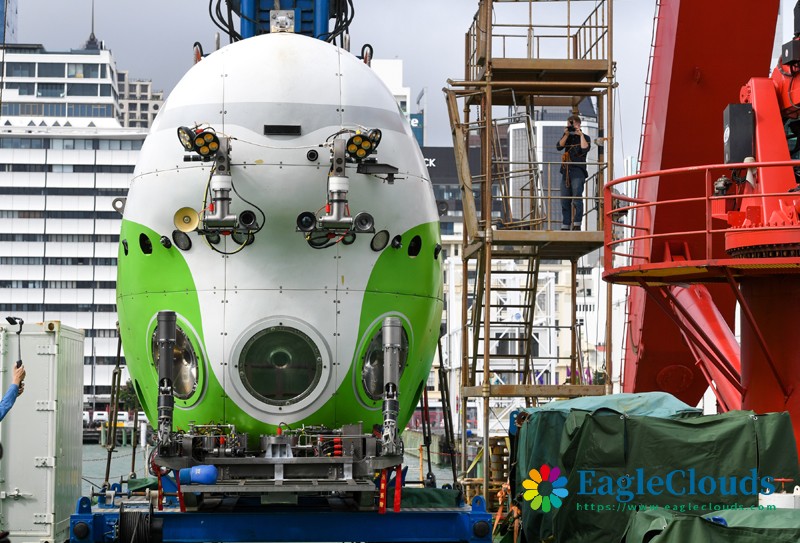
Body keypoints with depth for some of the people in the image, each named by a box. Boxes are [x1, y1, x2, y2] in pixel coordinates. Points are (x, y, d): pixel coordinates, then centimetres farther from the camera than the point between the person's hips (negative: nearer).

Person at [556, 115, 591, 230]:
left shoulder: (585, 138, 5)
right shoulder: (567, 137, 17)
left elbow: (585, 149, -14)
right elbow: (559, 146, 1)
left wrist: (581, 135, -9)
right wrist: (566, 135, -7)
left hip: (578, 172, -5)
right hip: (566, 172, 5)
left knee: (577, 199, -15)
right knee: (565, 201, 5)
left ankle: (577, 225, -17)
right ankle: (565, 226, 8)